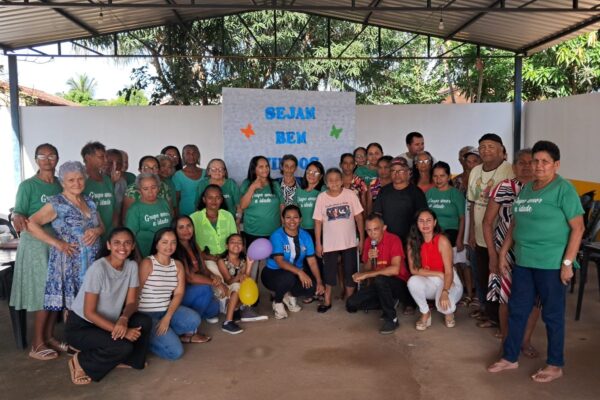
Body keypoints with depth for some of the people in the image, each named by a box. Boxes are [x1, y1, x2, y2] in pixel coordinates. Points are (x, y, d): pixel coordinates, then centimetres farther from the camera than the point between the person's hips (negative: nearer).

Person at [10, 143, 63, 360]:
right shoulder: (28, 185, -7)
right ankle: (37, 345, 8)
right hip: (36, 244, -5)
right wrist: (18, 219, -33)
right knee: (44, 294, -4)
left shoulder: (61, 185, 7)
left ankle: (49, 337, 23)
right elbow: (18, 213, -11)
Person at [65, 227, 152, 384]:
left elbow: (131, 302, -4)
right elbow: (89, 312, -23)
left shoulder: (132, 266, -7)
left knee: (145, 322, -17)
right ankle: (81, 362, 0)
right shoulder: (98, 268, -25)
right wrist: (122, 330, -27)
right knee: (123, 346, -26)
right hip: (80, 326, -6)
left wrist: (123, 320, -27)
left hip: (108, 321, 6)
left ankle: (128, 360, 8)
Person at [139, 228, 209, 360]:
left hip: (167, 309, 6)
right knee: (175, 352, -17)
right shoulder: (147, 263, -12)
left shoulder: (178, 265, 5)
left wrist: (167, 317, -14)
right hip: (147, 314, -6)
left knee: (194, 320, -24)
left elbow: (179, 294, -1)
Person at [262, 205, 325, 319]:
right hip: (272, 273, -5)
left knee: (314, 287, -20)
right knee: (288, 277, -37)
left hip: (296, 274, 5)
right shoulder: (277, 236, -18)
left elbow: (312, 261, -6)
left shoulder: (305, 236, -4)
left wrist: (319, 282, -18)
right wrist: (299, 271, -41)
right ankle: (277, 302, -5)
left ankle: (290, 295, 11)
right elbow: (280, 262, -28)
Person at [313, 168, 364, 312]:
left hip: (349, 242, 0)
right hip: (330, 243, 0)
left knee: (350, 272, 9)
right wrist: (318, 243, -3)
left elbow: (359, 217, -1)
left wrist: (362, 238, -2)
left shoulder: (350, 194, -5)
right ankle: (327, 301, 23)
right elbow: (318, 221, -2)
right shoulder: (321, 197, -5)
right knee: (329, 272, 8)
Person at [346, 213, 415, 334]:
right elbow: (367, 270, 4)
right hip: (379, 285, 7)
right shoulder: (368, 242, 0)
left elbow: (395, 270, -32)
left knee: (380, 279, -38)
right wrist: (370, 259, -19)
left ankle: (392, 319, -17)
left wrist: (366, 275, -28)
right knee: (351, 304, -7)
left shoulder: (393, 240, -19)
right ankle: (390, 302, 8)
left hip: (399, 284, -6)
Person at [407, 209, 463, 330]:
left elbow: (449, 271, -21)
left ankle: (449, 312, 9)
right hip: (429, 282, 3)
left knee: (443, 304, -32)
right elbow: (414, 270, -12)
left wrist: (445, 292, -37)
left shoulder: (442, 240, -19)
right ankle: (425, 313, -2)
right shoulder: (413, 241, -9)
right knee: (413, 281, -30)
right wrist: (439, 274, -19)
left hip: (448, 282, -3)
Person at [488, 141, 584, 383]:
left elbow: (578, 227, -12)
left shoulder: (563, 189, -10)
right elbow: (515, 223, 18)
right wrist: (503, 252, 15)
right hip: (523, 262, 7)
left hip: (551, 264, -7)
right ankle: (510, 357, 28)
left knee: (552, 315, 7)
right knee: (517, 310, 14)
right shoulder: (526, 189, 12)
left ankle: (555, 365, 24)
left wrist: (567, 263, -17)